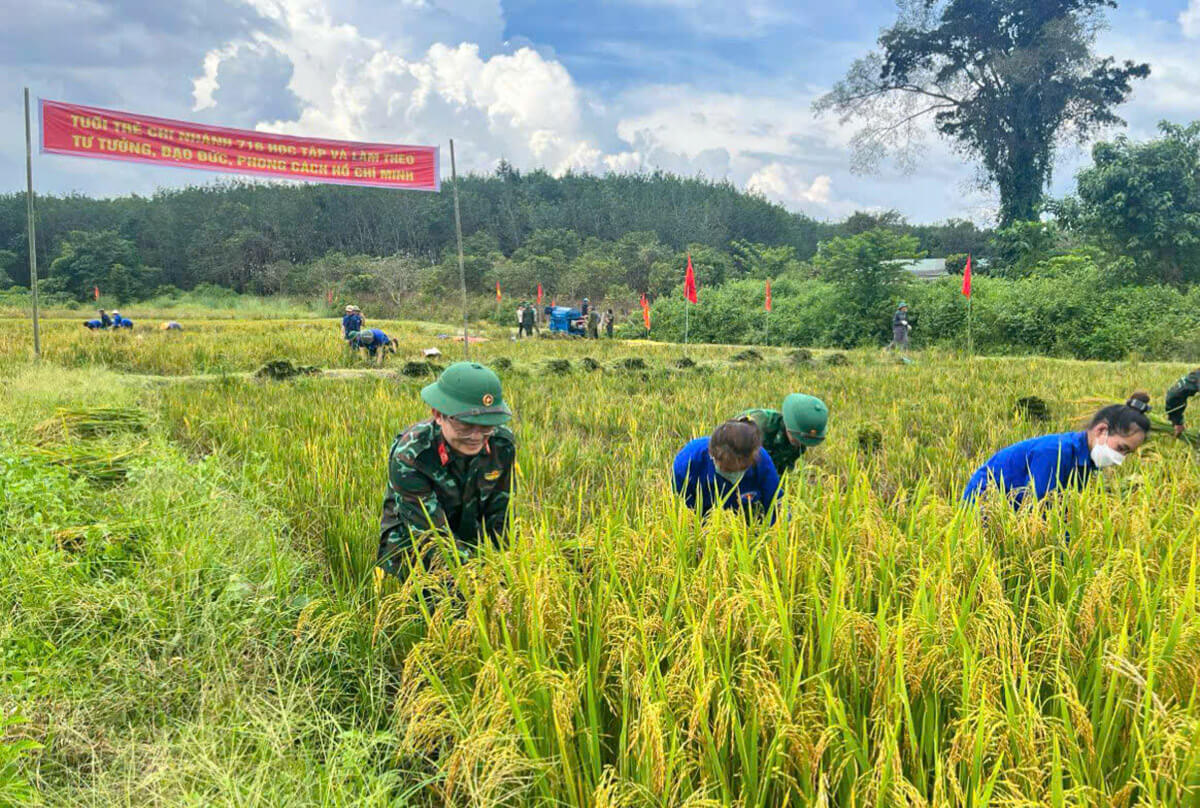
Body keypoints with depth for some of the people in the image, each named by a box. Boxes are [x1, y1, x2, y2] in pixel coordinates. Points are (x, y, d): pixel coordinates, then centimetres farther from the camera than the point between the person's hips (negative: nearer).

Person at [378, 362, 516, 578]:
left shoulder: (503, 444, -13)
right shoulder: (408, 456, -27)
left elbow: (499, 517, -4)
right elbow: (432, 534, -28)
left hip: (471, 541, 4)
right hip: (412, 542, -4)